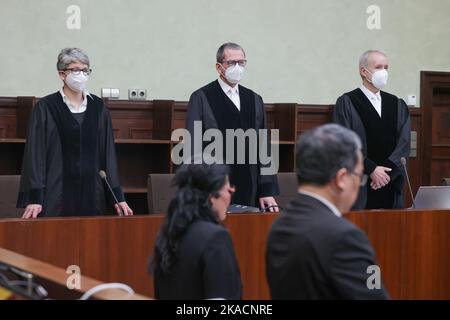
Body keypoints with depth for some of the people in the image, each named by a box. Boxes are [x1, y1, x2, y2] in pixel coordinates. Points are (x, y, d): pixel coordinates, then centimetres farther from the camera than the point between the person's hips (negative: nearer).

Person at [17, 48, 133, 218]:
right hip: (56, 195, -3)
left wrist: (117, 196, 2)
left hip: (92, 193, 3)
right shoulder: (45, 107, -2)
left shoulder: (98, 107, 8)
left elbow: (108, 151, 8)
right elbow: (35, 153, -5)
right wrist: (34, 198, -13)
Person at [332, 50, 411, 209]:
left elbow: (404, 142, 6)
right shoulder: (346, 103, 1)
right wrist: (371, 169, -15)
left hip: (391, 185, 4)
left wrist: (387, 170, -9)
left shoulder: (398, 105, 14)